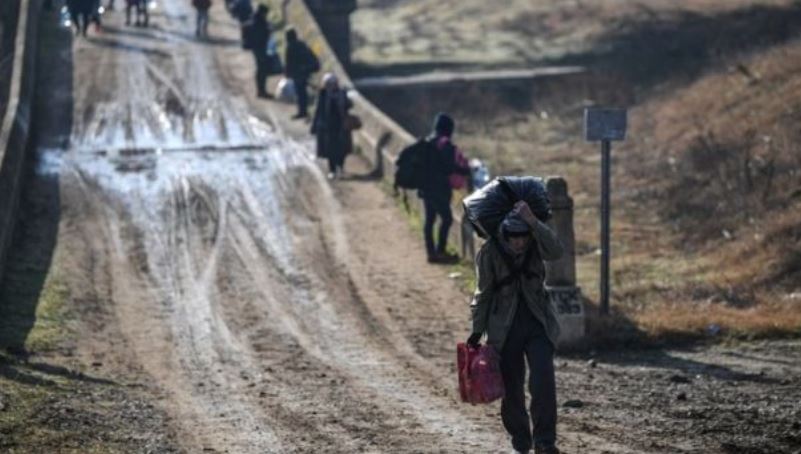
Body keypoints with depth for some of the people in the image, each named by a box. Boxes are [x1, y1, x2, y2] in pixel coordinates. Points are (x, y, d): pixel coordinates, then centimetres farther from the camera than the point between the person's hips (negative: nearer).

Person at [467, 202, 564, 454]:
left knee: (543, 380, -16)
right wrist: (477, 331, 2)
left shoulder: (535, 244, -7)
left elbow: (556, 251, -30)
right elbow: (484, 293, 0)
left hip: (538, 323, 0)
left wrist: (532, 222, -39)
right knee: (511, 388, 5)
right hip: (505, 328, 0)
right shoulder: (489, 252, -10)